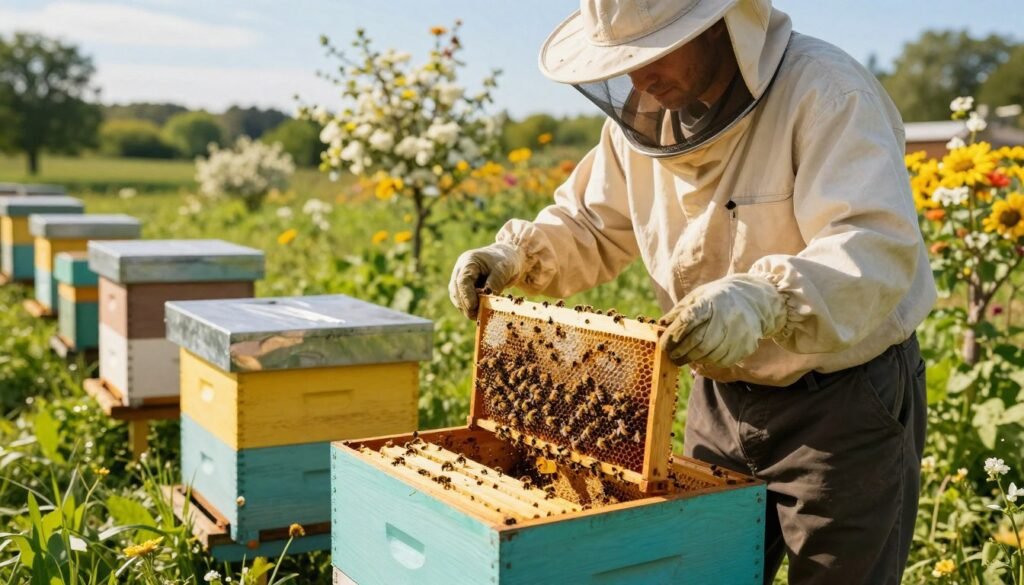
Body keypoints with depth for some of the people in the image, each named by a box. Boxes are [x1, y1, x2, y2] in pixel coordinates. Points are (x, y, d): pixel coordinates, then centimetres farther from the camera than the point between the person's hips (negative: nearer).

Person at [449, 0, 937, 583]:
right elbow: (592, 227, 11)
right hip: (723, 397, 6)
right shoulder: (643, 114, -2)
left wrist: (763, 297, -51)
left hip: (848, 401, -6)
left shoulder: (825, 93, -22)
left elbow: (880, 249, -34)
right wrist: (515, 253, -8)